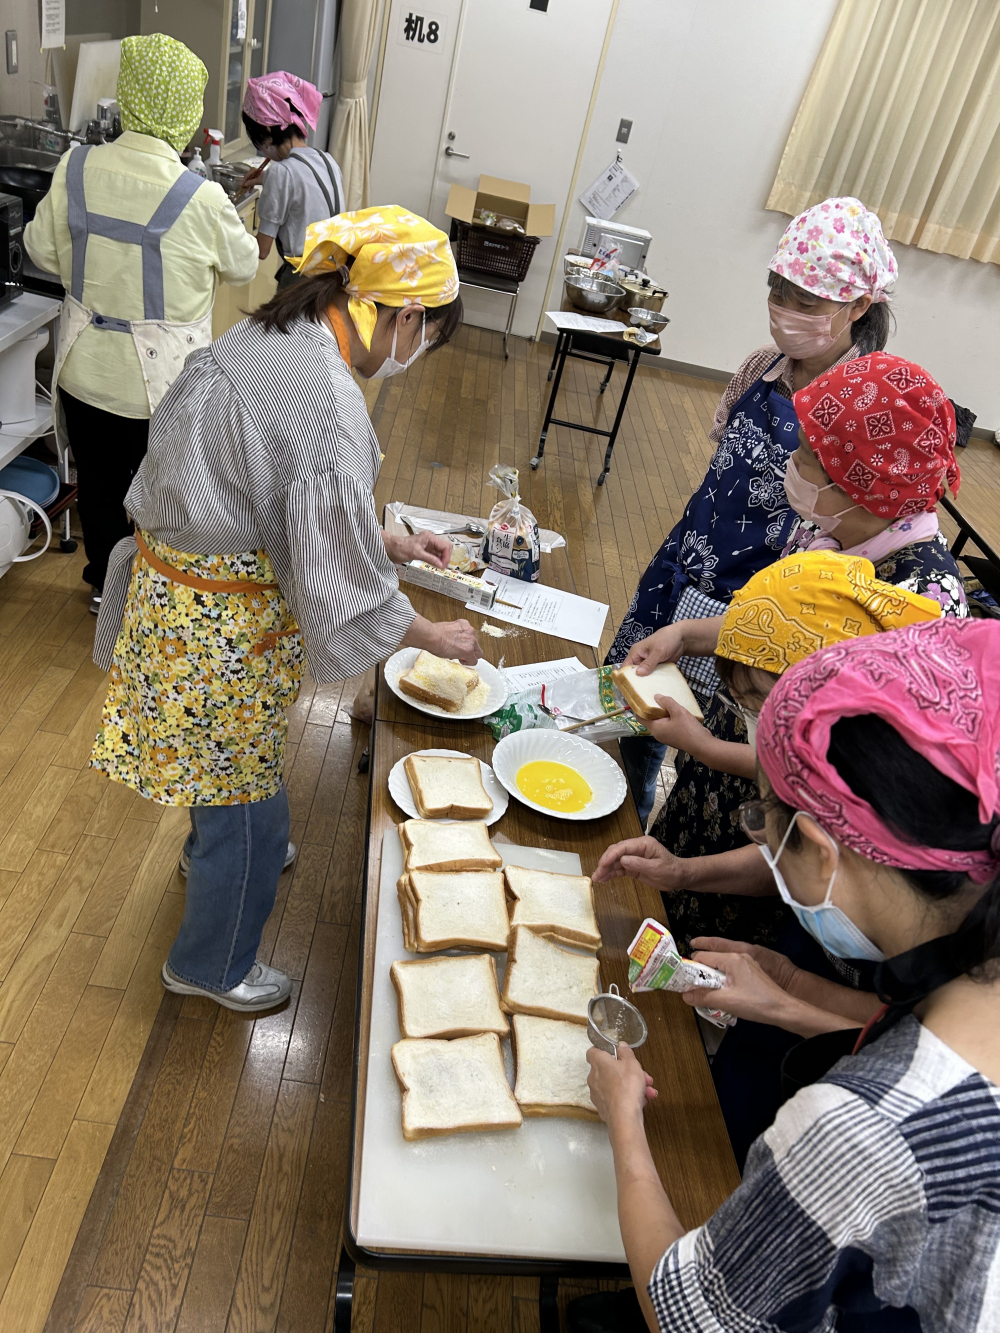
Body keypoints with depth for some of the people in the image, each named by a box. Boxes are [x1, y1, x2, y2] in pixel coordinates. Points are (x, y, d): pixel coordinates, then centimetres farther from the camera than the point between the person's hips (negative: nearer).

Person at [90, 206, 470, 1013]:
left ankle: (215, 848, 63)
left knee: (230, 758, 34)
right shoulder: (328, 404, -30)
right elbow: (344, 588, -24)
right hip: (223, 631, -9)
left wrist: (392, 542, 15)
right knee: (249, 805, 13)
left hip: (177, 585, 9)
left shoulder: (267, 340, 1)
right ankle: (212, 966, 38)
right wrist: (438, 638, -8)